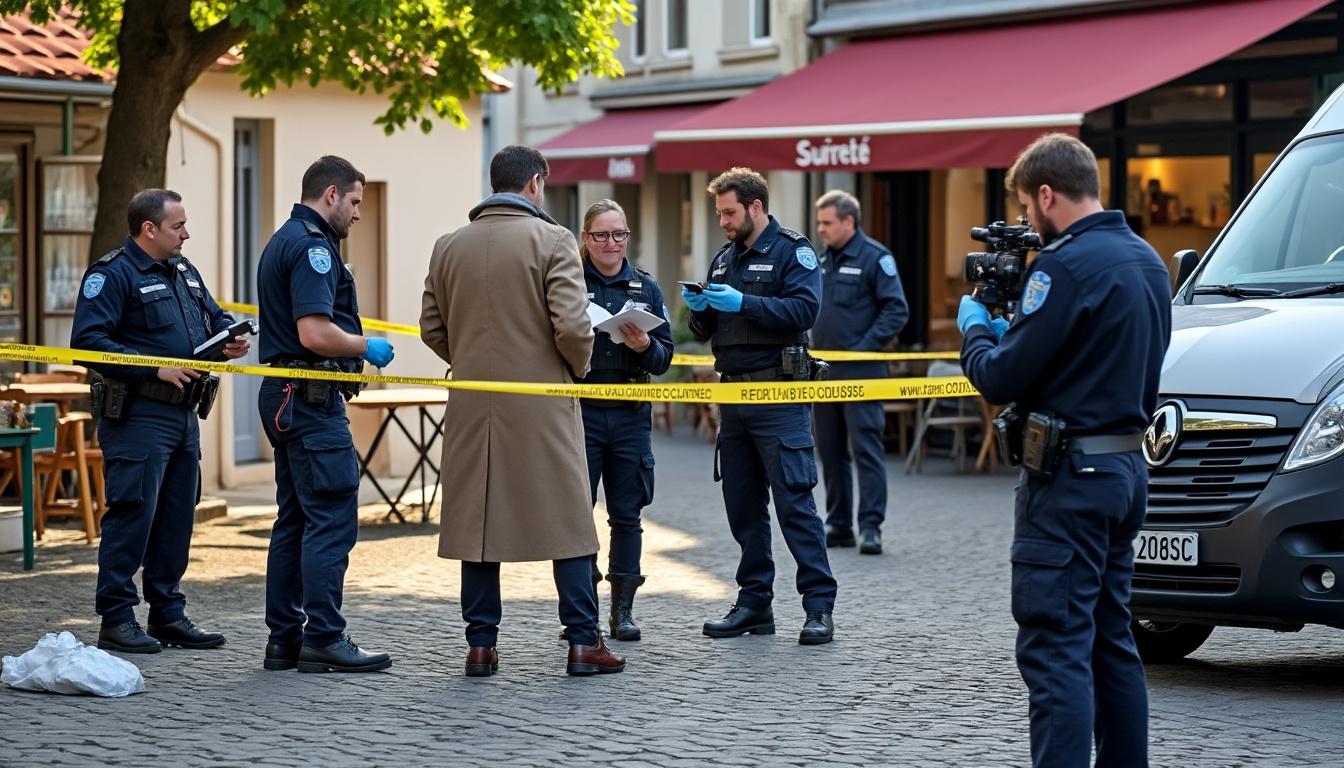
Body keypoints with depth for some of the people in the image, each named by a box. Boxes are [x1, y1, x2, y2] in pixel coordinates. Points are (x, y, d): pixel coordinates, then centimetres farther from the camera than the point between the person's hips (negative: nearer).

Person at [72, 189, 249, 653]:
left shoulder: (184, 271, 17)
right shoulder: (113, 275, -10)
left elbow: (215, 317, 29)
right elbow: (88, 342, -18)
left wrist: (230, 337, 5)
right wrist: (154, 367, -21)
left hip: (184, 415, 9)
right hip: (138, 418, -8)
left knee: (177, 518, 11)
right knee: (132, 514, -8)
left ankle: (168, 614, 19)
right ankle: (116, 620, -2)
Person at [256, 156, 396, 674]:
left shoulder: (282, 242, 19)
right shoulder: (312, 247, -14)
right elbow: (315, 333, -24)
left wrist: (355, 344, 21)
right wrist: (368, 348, -9)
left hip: (285, 397, 11)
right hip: (313, 399, -11)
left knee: (294, 520, 12)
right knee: (332, 520, -8)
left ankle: (284, 638, 14)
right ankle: (323, 640, -8)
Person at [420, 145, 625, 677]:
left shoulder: (448, 247, 7)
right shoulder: (552, 240, -7)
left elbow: (432, 329, 9)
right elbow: (572, 326, -14)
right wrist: (577, 369, 5)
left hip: (472, 407, 4)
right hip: (541, 407, -4)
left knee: (477, 520, 9)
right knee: (567, 519, 4)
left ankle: (480, 643, 9)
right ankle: (583, 642, 4)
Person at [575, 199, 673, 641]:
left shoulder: (645, 288, 9)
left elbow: (664, 358, 5)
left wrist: (645, 347, -14)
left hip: (630, 415, 2)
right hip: (580, 410, -2)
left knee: (626, 515, 5)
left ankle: (622, 609, 12)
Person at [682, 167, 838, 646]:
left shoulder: (792, 252, -3)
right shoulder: (724, 259, 18)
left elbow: (803, 309, -18)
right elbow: (706, 331, 19)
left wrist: (743, 304, -23)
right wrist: (700, 310, -3)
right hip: (733, 396, 8)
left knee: (794, 500, -10)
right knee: (741, 505, 9)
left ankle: (819, 606, -8)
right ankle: (754, 603, 16)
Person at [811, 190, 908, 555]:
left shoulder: (875, 257, -8)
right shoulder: (823, 260, 15)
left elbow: (897, 311, -12)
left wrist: (865, 347, -18)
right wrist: (814, 351, 12)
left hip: (860, 372, -8)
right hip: (824, 372, 8)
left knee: (866, 449, -9)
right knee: (830, 451, 10)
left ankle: (871, 527, -8)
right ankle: (838, 525, 17)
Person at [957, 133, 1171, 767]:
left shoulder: (1066, 264, -17)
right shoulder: (1146, 261, 12)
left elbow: (1002, 379, -17)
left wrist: (974, 329, 4)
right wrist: (1010, 327, 16)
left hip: (1069, 477, -9)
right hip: (1126, 465, 9)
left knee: (1054, 647, -9)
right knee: (1110, 641, 17)